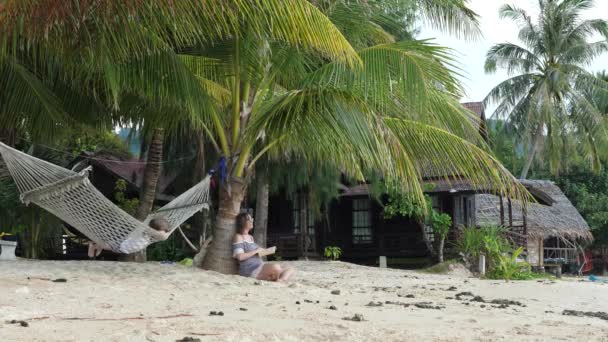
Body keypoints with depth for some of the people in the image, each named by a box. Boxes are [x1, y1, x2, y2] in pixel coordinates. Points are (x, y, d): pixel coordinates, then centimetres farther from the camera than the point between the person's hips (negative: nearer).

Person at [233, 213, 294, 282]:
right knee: (276, 267, -36)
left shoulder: (251, 237, 22)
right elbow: (240, 257, -15)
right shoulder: (238, 237, -3)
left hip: (260, 267, 9)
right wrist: (256, 251, -11)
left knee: (290, 270, -9)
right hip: (250, 271, -9)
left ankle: (281, 280, -34)